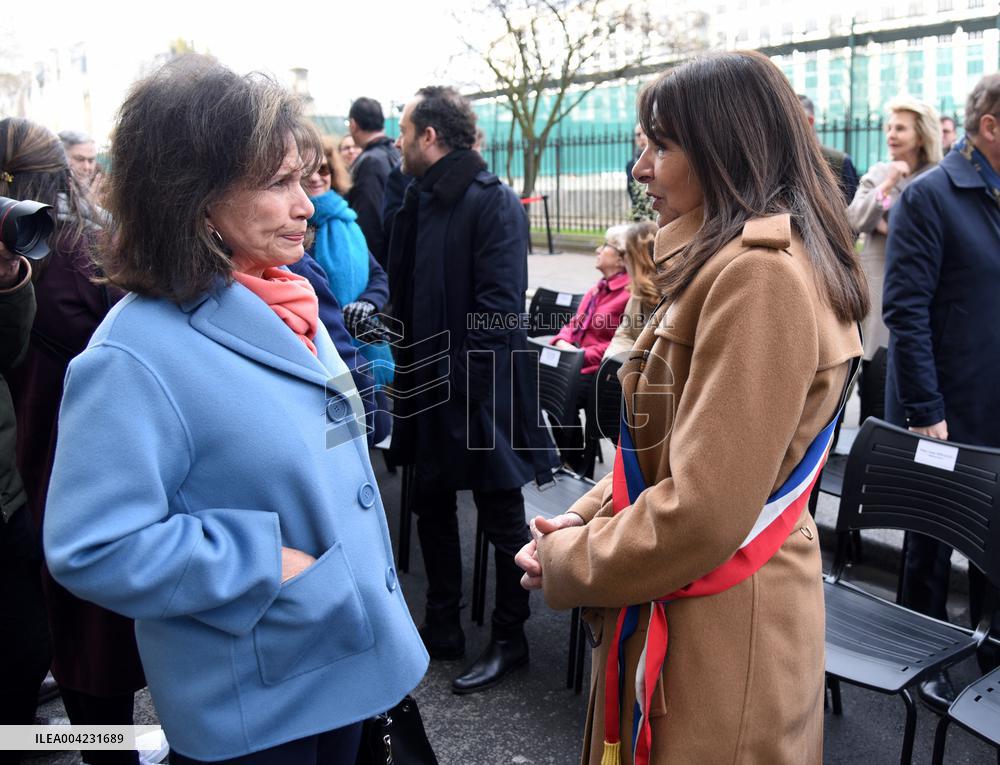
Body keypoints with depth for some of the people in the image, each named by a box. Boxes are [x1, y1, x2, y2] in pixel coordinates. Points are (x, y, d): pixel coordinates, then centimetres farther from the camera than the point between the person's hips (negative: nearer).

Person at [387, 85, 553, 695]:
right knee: (433, 506, 16)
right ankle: (442, 626, 32)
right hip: (427, 386, 8)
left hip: (480, 391, -8)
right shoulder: (417, 201, 10)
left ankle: (510, 639, 23)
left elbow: (500, 304, -20)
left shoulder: (494, 203, -13)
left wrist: (460, 375, -22)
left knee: (502, 518, 7)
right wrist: (405, 364, 2)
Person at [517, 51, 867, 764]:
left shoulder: (759, 277, -23)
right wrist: (586, 517, 0)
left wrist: (567, 563, -12)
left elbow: (702, 513, -27)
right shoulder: (732, 263, 10)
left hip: (717, 632, -9)